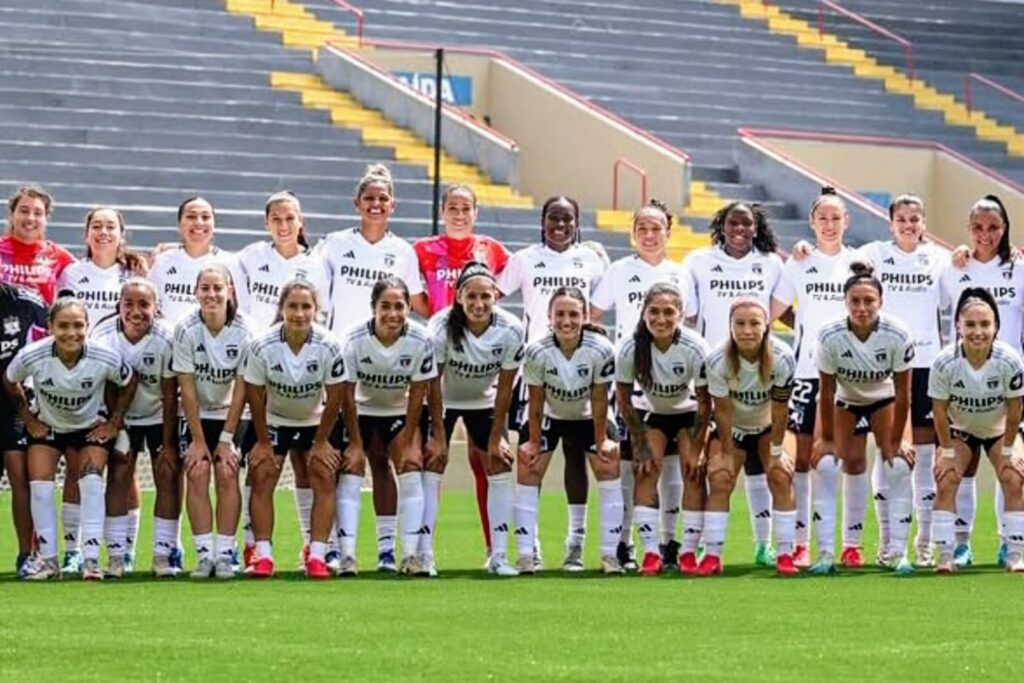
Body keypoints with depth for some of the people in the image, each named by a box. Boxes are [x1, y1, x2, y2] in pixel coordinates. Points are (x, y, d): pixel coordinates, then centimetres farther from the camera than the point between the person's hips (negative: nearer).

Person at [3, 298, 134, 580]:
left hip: (92, 426, -1)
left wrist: (115, 423, -7)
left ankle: (91, 558, -14)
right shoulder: (31, 357, -30)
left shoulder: (105, 359, -31)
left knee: (91, 482, -18)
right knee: (40, 485, -10)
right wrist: (28, 419, -3)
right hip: (47, 426, 1)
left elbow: (129, 382, -8)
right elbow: (9, 382, -7)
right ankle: (47, 559, 2)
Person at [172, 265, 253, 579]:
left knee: (227, 474, -12)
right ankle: (204, 555, -12)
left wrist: (227, 439, -11)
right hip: (194, 415, 0)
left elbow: (241, 389, -11)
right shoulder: (186, 330, -17)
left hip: (229, 415, 0)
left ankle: (225, 554, -9)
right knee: (198, 473, -14)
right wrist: (198, 440, -14)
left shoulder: (244, 332, -15)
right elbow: (187, 389, -14)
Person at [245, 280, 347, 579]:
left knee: (325, 479, -9)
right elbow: (255, 397, -14)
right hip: (273, 420, 0)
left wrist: (321, 442, -9)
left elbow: (334, 398, -14)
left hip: (316, 421, 0)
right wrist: (263, 442, -8)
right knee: (262, 478, -9)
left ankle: (317, 556, -5)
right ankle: (263, 555, -5)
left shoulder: (328, 347, -26)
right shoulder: (263, 346, -26)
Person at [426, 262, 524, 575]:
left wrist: (496, 438, -10)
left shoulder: (511, 331, -26)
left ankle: (499, 555, 2)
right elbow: (431, 385, -23)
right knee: (432, 465, -11)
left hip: (484, 401, 2)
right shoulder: (441, 328, -32)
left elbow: (504, 389, -15)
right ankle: (424, 555, -9)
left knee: (500, 466, -4)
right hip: (443, 400, -2)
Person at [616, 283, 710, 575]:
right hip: (652, 413, 1)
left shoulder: (695, 348, -29)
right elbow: (623, 400, -13)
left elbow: (705, 403, -17)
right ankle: (650, 552, -14)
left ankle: (689, 551, -7)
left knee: (694, 472, -14)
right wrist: (641, 446, -14)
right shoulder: (630, 348, -27)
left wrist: (696, 449, -16)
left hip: (689, 412, -1)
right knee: (645, 469, -16)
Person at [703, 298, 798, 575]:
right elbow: (723, 411, -20)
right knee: (719, 480, -11)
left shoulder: (782, 359, -29)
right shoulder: (718, 361, -30)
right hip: (731, 428, 0)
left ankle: (785, 554, -4)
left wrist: (776, 451, -15)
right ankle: (712, 555, -5)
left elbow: (779, 409, -20)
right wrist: (727, 453, -15)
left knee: (781, 477, -10)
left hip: (767, 427, 0)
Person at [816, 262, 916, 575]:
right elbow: (826, 393, -20)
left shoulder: (897, 336, -30)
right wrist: (827, 439, -14)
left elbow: (902, 394, -20)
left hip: (883, 399, 1)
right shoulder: (830, 337, -30)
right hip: (844, 400, 0)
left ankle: (897, 552, -4)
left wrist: (895, 441, -15)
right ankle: (826, 552, -5)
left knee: (899, 466, -12)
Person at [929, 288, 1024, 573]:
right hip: (959, 429, 0)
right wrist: (947, 451, -14)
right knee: (946, 481, -15)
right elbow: (940, 411, -18)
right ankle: (945, 556, -9)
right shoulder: (944, 362, -31)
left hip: (998, 429, 0)